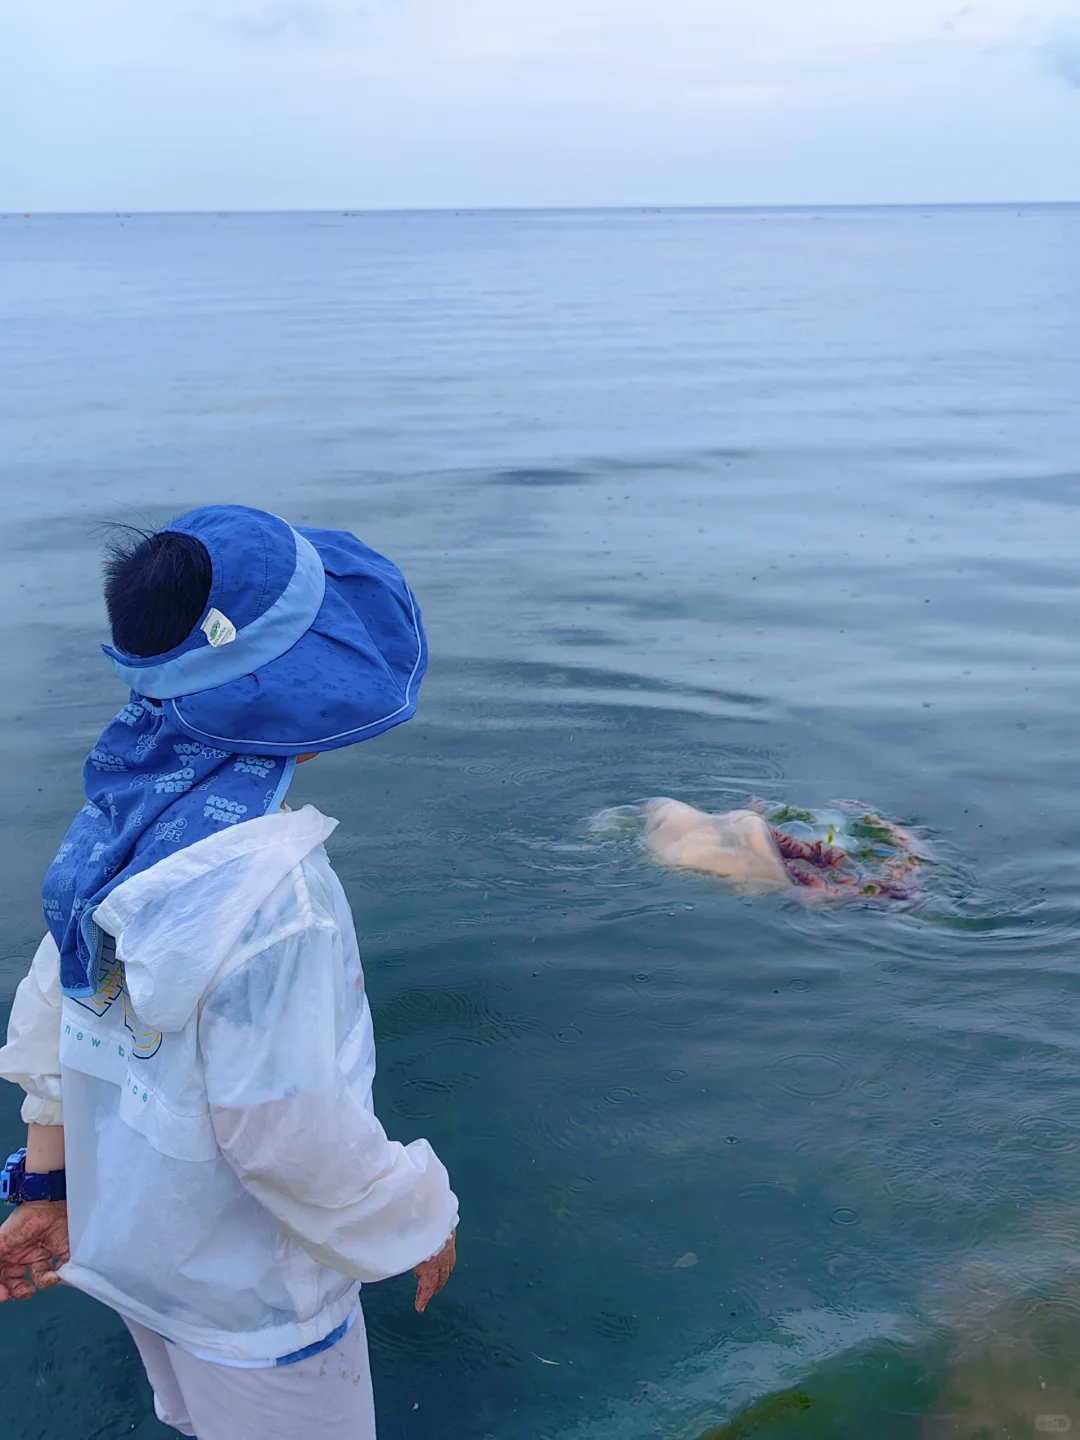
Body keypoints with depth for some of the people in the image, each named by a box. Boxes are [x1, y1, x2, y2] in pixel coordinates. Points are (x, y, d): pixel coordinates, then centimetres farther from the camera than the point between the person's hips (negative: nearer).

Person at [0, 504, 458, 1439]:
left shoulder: (115, 817, -9)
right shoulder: (267, 886, -34)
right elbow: (285, 1131, -29)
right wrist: (416, 1218, -11)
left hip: (130, 1244, 7)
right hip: (249, 1293, -7)